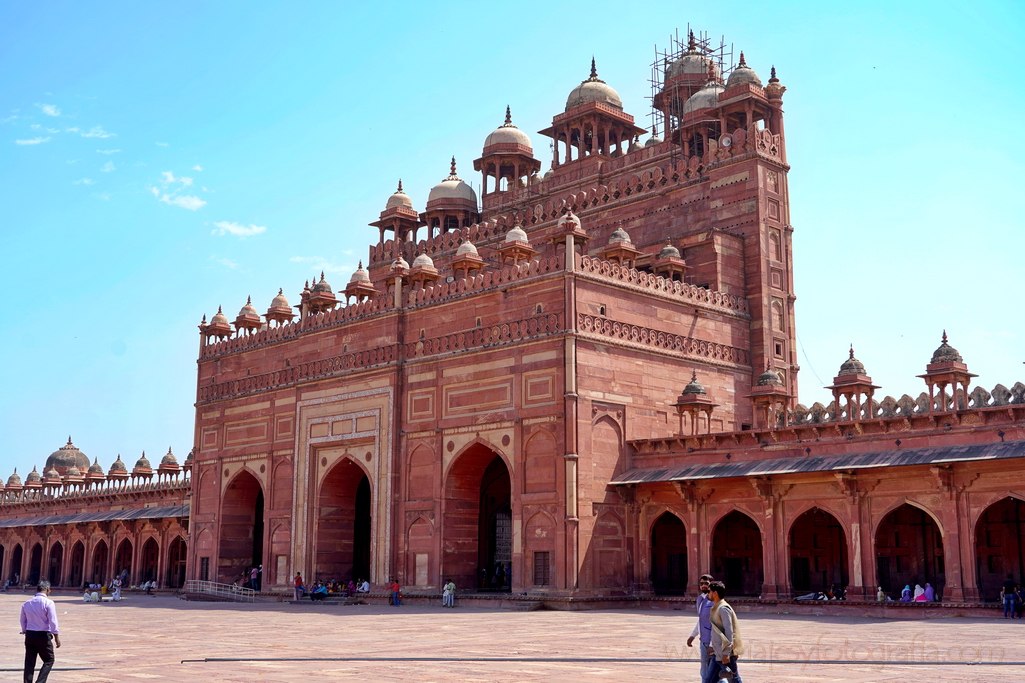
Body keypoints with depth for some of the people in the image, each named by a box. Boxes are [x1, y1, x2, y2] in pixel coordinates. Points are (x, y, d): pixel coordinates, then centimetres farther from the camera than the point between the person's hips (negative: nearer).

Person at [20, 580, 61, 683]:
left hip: (29, 635, 5)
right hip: (43, 636, -5)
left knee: (29, 662, 11)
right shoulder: (48, 603, -12)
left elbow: (23, 620, 14)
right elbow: (53, 622, -14)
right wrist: (57, 637, -7)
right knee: (49, 660, 7)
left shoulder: (27, 603, 5)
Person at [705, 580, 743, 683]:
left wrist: (726, 653, -23)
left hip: (725, 654, -10)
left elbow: (729, 632, -20)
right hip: (718, 653, 10)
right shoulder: (716, 608, 14)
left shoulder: (723, 608, -15)